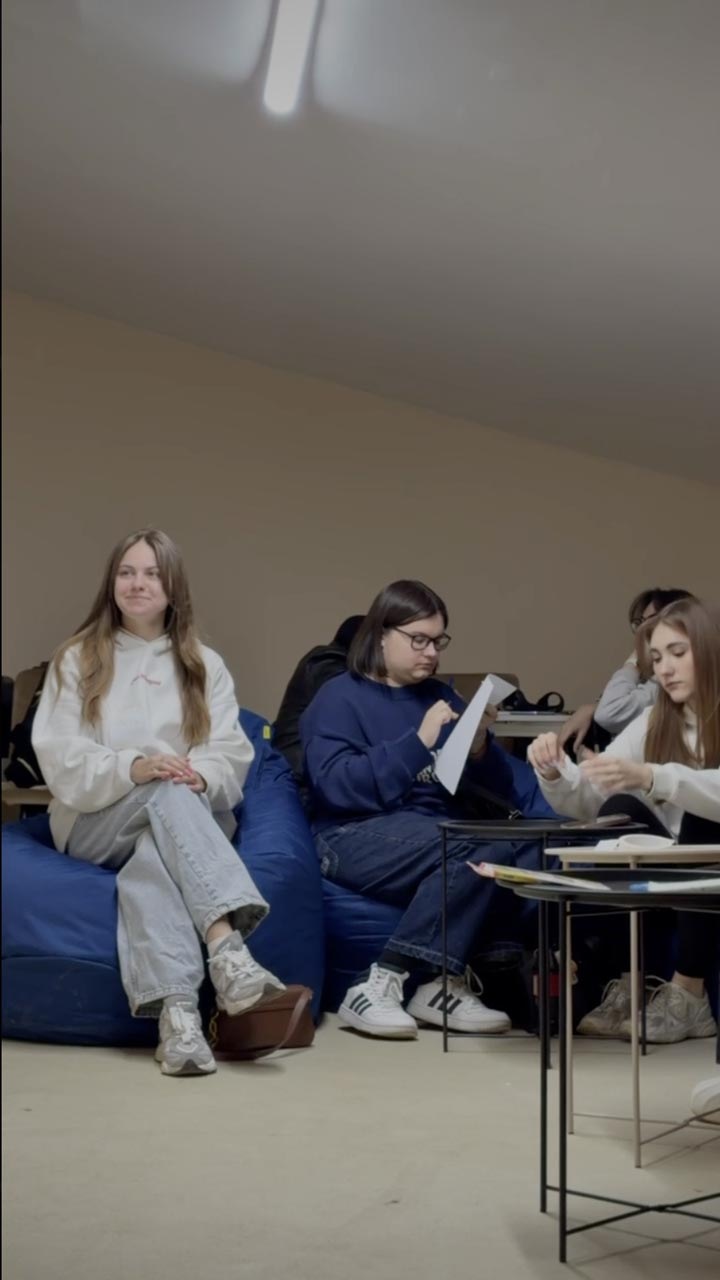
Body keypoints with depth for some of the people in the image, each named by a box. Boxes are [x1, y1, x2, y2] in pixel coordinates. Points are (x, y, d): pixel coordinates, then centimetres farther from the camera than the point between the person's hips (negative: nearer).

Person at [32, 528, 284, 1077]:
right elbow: (61, 760, -4)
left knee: (150, 860, -36)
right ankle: (226, 943, -57)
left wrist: (199, 776, -23)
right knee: (164, 793, -36)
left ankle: (176, 1010, -57)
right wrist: (132, 768, -24)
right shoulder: (76, 660, 10)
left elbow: (232, 754, 2)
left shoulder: (204, 665, 15)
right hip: (95, 824, -2)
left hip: (189, 817, 2)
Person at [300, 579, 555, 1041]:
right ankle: (378, 985, -25)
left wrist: (480, 748, -5)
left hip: (441, 837, 6)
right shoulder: (339, 697, 3)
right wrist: (418, 742, -18)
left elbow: (499, 789, 17)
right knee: (474, 850, -32)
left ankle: (444, 983, -19)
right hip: (359, 837, -5)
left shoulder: (442, 697, 18)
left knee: (522, 844, -25)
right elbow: (335, 786, -15)